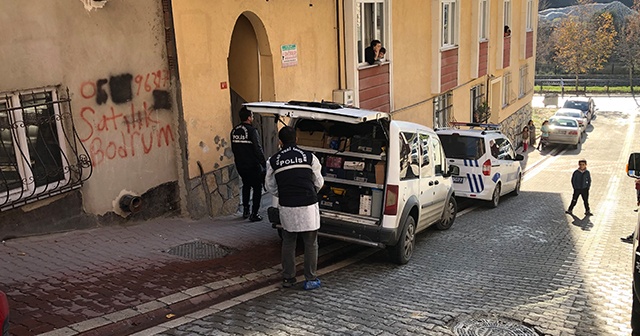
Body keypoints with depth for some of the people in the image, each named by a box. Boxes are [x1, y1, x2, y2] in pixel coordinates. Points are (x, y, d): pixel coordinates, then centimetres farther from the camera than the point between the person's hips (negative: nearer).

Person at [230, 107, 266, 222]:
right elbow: (258, 149, -20)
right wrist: (264, 164, -14)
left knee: (246, 185, 25)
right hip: (252, 166, -7)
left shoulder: (234, 131, 5)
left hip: (240, 165, 7)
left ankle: (245, 210, 25)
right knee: (257, 188, 6)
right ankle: (254, 214, 4)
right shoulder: (251, 131, -18)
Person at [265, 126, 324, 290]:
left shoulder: (274, 160, 2)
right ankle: (310, 280, 15)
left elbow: (270, 186, 9)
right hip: (308, 206, -1)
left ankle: (288, 278, 23)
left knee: (288, 243, 16)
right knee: (310, 243, 10)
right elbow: (319, 182, 6)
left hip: (287, 207, 2)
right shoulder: (309, 157, 0)